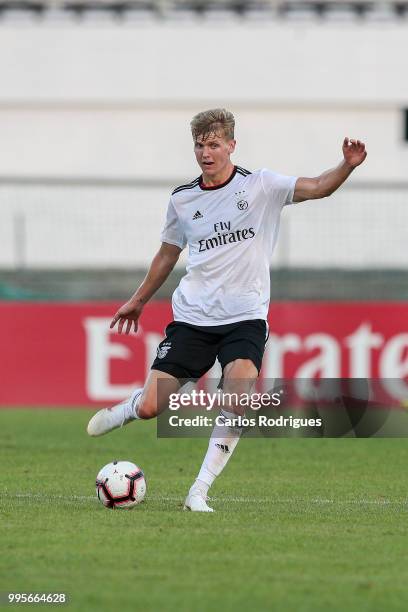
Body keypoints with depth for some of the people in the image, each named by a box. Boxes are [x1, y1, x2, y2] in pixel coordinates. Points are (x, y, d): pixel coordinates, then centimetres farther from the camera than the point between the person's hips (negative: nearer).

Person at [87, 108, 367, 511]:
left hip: (245, 316, -2)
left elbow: (317, 188, -13)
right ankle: (122, 412, 33)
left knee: (238, 402, -25)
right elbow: (168, 254, 22)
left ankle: (200, 490, -14)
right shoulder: (182, 199, 7)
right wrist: (138, 301, 31)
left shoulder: (261, 186, -1)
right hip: (192, 316, 2)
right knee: (151, 408, -4)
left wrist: (347, 166, -32)